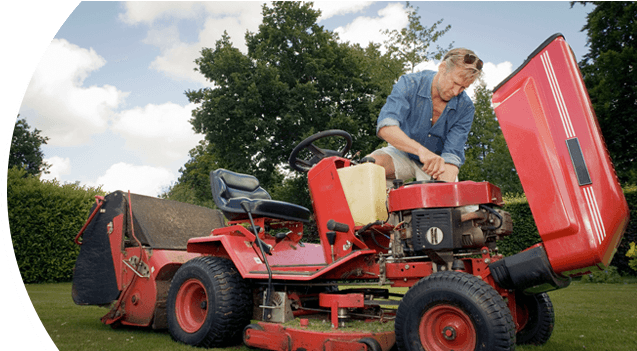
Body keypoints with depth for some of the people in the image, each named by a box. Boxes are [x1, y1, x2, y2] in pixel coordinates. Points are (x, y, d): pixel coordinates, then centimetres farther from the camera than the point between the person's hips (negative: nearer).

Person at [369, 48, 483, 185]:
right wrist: (421, 150, -51)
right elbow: (385, 127, -36)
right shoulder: (409, 84, -20)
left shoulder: (465, 108, -15)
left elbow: (452, 154, -22)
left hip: (437, 161, 1)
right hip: (403, 152, -1)